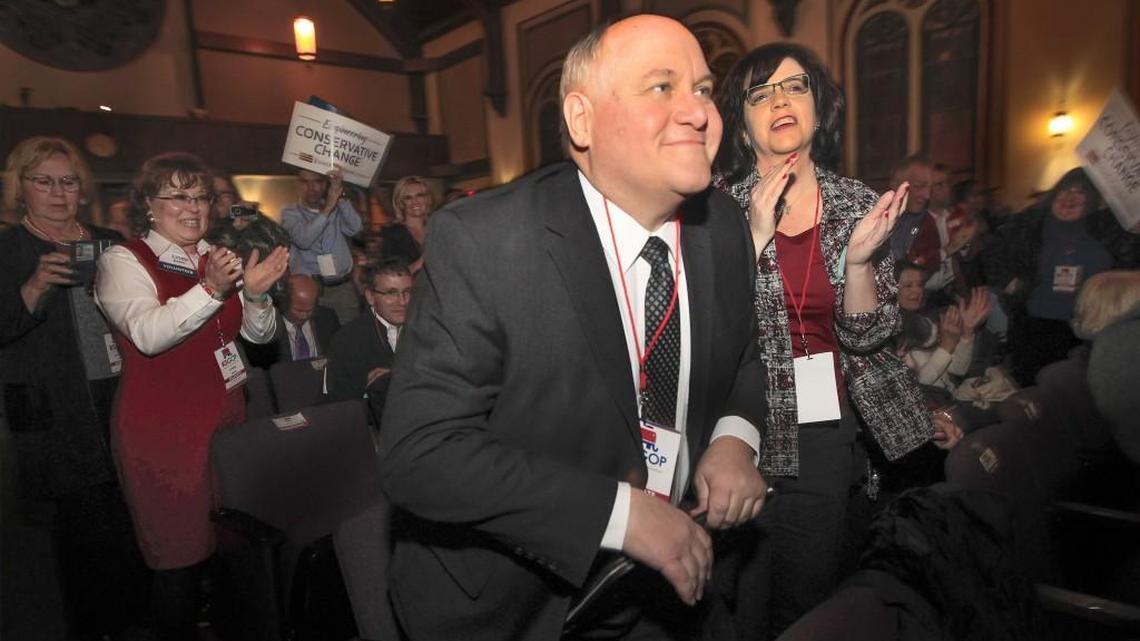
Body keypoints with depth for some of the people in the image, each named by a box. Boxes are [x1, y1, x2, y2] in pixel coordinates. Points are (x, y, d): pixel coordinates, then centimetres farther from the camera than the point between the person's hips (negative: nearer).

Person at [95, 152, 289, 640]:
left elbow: (260, 334, 8)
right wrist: (212, 289, -34)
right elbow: (148, 334, -22)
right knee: (179, 555, 4)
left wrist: (256, 292, -12)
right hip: (162, 429, -5)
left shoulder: (218, 259, 11)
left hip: (226, 416, 5)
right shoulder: (123, 261, -5)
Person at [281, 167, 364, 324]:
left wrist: (339, 197, -14)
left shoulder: (338, 209, 12)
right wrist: (328, 207, -15)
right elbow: (304, 240, -13)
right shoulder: (291, 213, 7)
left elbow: (355, 228, -7)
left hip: (343, 287, 2)